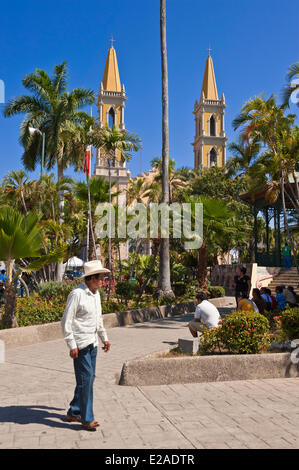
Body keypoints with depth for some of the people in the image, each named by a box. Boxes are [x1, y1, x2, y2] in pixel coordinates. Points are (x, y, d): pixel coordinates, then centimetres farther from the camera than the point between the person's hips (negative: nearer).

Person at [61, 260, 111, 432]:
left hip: (92, 343, 9)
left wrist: (105, 338, 23)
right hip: (81, 345, -9)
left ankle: (74, 413, 27)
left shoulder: (96, 294, 12)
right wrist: (72, 345, -18)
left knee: (89, 379, 13)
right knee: (85, 379, -5)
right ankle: (87, 419, 6)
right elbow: (66, 321, -15)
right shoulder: (77, 294, -14)